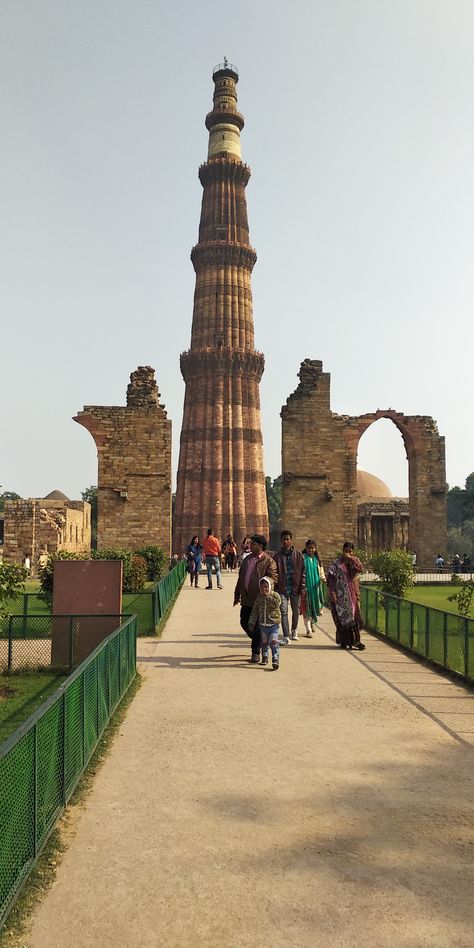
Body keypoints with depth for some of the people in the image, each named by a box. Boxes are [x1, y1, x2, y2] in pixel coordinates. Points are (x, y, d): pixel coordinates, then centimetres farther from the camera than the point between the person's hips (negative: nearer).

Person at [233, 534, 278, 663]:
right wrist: (237, 594, 19)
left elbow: (273, 578, -16)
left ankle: (256, 652, 13)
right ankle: (258, 641, 35)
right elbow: (240, 577, 18)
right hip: (246, 599, 7)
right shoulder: (247, 559, 13)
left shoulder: (268, 561, -9)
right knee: (244, 623, 12)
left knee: (257, 626, 1)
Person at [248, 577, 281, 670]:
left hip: (274, 624, -4)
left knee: (274, 642, -13)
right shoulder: (259, 597, 6)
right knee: (264, 642, 16)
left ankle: (275, 660, -13)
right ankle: (265, 657, 32)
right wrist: (251, 622, 6)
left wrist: (267, 596, -23)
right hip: (263, 624, 5)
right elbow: (255, 611, 9)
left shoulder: (275, 595, -5)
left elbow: (276, 604, -26)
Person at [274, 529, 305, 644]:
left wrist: (302, 588, -3)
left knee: (296, 611, 14)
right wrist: (275, 588, -3)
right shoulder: (278, 556, 3)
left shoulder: (298, 555, 2)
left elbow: (302, 572, 2)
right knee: (284, 612, -7)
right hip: (282, 588, -1)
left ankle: (294, 630, 38)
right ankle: (286, 637, -7)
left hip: (295, 588, 1)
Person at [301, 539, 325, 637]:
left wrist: (323, 578, -4)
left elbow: (321, 572, 18)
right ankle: (308, 630, 0)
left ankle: (312, 621, 38)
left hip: (315, 586, 4)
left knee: (315, 606, 7)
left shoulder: (317, 559, 13)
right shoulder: (302, 558, -2)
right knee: (306, 608, -5)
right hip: (305, 586, -4)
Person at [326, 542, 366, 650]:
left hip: (353, 594, 4)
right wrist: (332, 594, -15)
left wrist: (350, 559, -17)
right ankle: (344, 641, 9)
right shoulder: (337, 563, -3)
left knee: (354, 616, 2)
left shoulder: (354, 561, 9)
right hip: (341, 595, -4)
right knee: (342, 617, -1)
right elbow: (331, 578, -8)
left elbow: (360, 568, -12)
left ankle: (355, 640, 12)